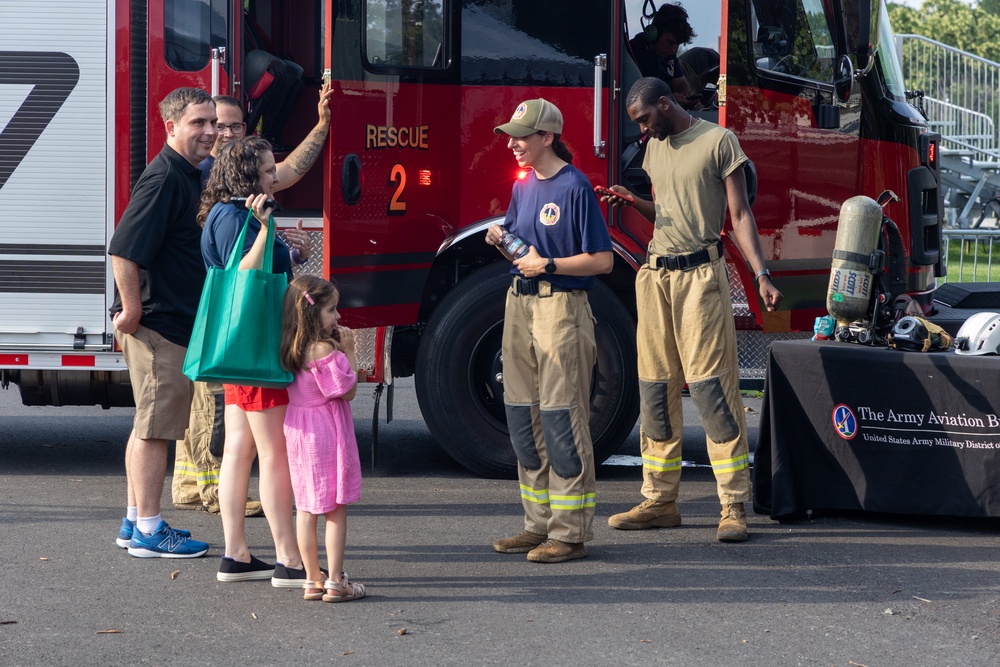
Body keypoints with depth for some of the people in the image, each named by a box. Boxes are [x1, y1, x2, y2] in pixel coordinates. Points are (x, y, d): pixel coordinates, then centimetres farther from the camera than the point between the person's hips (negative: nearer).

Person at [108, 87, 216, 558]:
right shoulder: (164, 178, -18)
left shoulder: (190, 176, 14)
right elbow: (124, 250, -25)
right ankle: (148, 531, -2)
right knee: (155, 426, -6)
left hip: (178, 321, 10)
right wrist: (131, 311, -20)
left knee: (150, 424, 15)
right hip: (158, 324, -10)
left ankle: (136, 521, 23)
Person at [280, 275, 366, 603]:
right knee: (336, 509, 1)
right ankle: (335, 582, 2)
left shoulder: (291, 349, 4)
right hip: (327, 431, -7)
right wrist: (349, 351, -10)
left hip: (298, 431, 7)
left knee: (306, 509, 11)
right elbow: (348, 391, -15)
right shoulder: (324, 349, -20)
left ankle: (312, 580, 15)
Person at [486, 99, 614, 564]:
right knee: (522, 416, 10)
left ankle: (570, 533, -4)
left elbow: (602, 260, -12)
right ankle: (540, 524, 18)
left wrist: (547, 264, -17)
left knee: (561, 417, -7)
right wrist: (500, 238, 4)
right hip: (519, 304, 8)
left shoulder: (574, 187, -10)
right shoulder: (523, 186, 13)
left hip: (561, 307, -8)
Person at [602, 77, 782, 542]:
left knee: (712, 388, -10)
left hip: (700, 275, -7)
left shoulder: (717, 141, -4)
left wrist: (761, 275, -14)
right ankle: (660, 501, 14)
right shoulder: (656, 149, 17)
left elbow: (739, 213, -5)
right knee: (655, 389, 7)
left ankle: (734, 507, -8)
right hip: (656, 276, 7)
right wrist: (632, 202, 4)